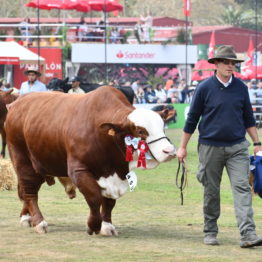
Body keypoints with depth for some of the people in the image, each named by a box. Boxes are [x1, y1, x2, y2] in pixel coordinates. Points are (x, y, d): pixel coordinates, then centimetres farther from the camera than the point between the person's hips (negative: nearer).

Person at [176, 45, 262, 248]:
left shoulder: (241, 88, 6)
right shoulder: (205, 88, -2)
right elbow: (192, 119, 4)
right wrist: (182, 147, 5)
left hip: (237, 147, 1)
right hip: (210, 146, -1)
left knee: (242, 187, -10)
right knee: (211, 192, 7)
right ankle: (210, 232, 20)